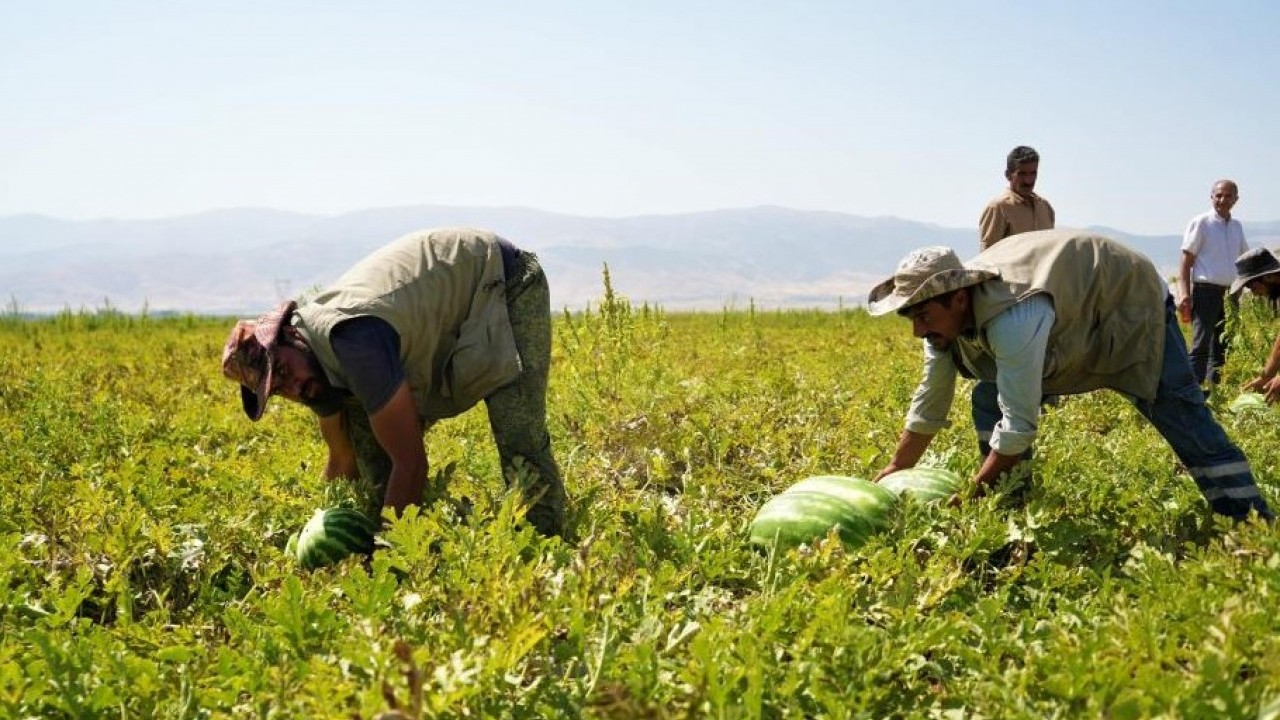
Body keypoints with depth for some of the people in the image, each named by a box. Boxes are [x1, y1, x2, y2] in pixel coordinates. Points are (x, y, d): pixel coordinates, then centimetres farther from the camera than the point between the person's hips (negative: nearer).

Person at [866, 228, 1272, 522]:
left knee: (1187, 423, -12)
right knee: (990, 407, -4)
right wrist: (891, 476, -4)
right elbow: (929, 406, -6)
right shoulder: (946, 313, -18)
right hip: (1069, 320, 8)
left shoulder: (1013, 319, -45)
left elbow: (1020, 425, -40)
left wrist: (971, 495, -30)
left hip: (1131, 301, -8)